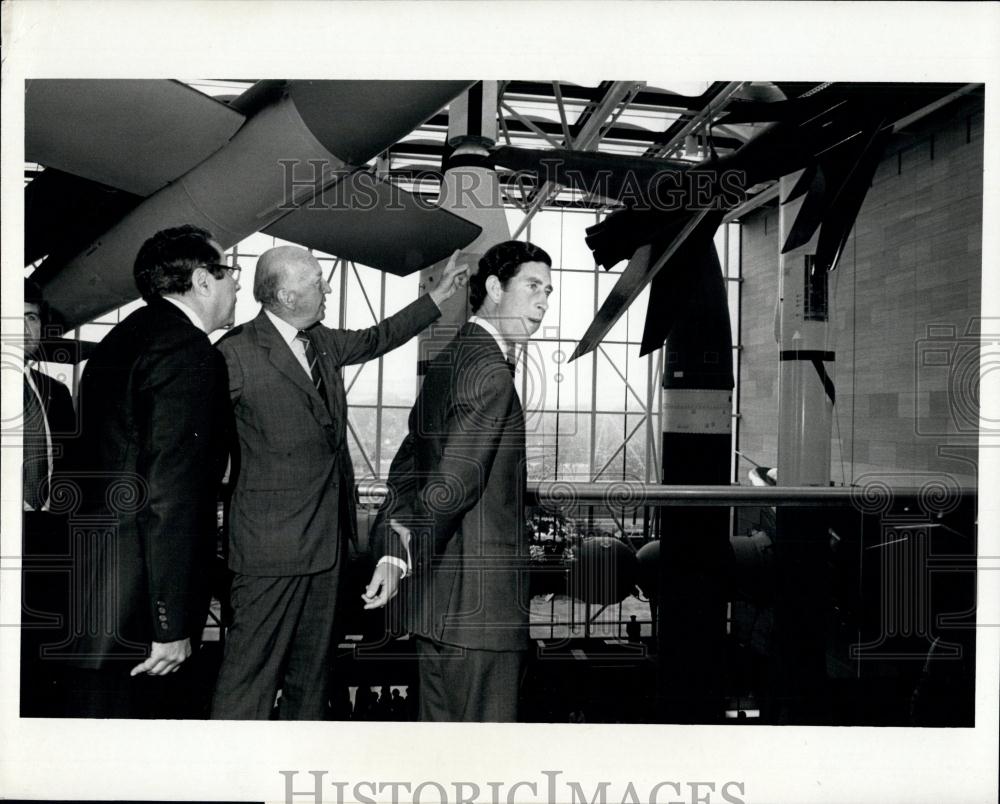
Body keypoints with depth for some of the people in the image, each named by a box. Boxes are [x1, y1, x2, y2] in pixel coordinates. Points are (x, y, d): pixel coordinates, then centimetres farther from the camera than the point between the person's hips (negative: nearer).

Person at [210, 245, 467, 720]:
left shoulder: (321, 343, 10)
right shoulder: (238, 353, -13)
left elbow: (375, 340, 26)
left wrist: (437, 297, 26)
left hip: (327, 538, 8)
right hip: (271, 544, -8)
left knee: (312, 666, 18)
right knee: (251, 668, -4)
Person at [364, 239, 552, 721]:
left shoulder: (448, 361, 15)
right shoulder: (490, 371, -16)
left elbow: (406, 468, 15)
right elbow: (454, 481, -23)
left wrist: (392, 548, 8)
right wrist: (404, 558, -14)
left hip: (436, 593, 10)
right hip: (479, 600, -10)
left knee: (440, 723, 17)